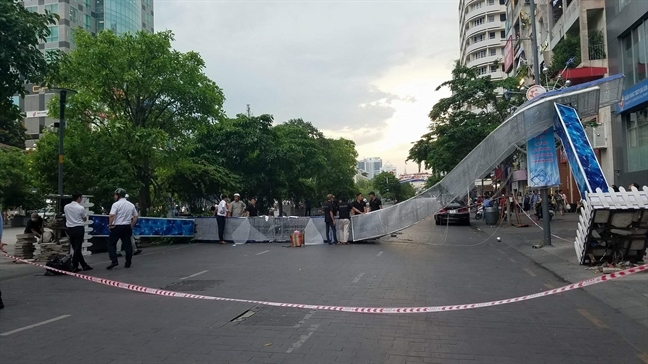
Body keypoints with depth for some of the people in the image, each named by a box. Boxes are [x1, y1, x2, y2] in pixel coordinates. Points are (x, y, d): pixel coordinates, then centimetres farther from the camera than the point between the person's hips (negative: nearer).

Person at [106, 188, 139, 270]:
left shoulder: (116, 204, -8)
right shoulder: (131, 205, 10)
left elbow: (111, 215, -20)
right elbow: (135, 217, 11)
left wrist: (110, 224, -9)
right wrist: (131, 226, 16)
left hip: (117, 227, -5)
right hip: (127, 227, 5)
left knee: (111, 244, 4)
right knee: (127, 244, 8)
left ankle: (114, 261, -9)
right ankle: (128, 263, 10)